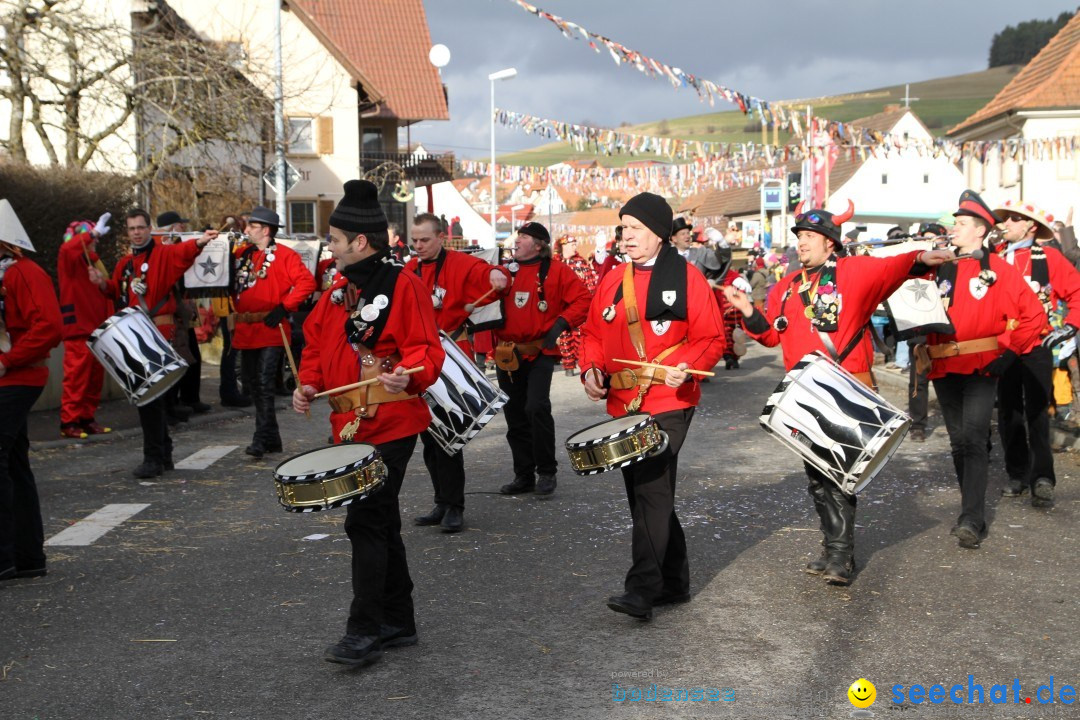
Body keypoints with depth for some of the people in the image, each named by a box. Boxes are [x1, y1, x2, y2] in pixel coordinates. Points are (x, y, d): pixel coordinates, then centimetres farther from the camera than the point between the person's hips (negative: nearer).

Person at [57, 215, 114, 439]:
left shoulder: (94, 261, 19)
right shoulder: (69, 259, -3)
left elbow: (105, 294, 17)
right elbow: (68, 248, -28)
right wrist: (94, 232, -28)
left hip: (97, 329, 7)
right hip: (78, 330, -7)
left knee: (95, 377, 9)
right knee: (76, 377, -8)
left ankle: (87, 418, 16)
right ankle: (69, 422, -5)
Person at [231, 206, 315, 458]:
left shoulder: (284, 255, -5)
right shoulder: (242, 255, 14)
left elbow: (307, 283, -14)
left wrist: (283, 307, -16)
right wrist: (236, 309, 9)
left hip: (270, 329, -7)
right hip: (245, 331, 8)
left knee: (264, 383, -12)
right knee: (251, 383, 11)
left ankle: (261, 439, -7)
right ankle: (272, 439, 21)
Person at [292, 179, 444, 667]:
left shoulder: (402, 284, -11)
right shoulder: (338, 289, 14)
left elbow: (427, 350, -15)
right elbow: (317, 344, 20)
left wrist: (407, 375, -34)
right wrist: (309, 384, 3)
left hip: (389, 426, -9)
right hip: (350, 426, 9)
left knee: (365, 521, -10)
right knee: (379, 523, 15)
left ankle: (364, 632, -3)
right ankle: (398, 623, 26)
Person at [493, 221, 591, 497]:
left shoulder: (556, 272, -3)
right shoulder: (506, 272, 11)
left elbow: (583, 299, -7)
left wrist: (562, 323, -17)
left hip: (540, 353, -5)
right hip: (508, 355, 5)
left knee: (537, 408, -18)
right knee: (515, 415, 9)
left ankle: (547, 472, -3)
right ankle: (523, 476, 19)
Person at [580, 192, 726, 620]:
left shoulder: (687, 278, -5)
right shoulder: (613, 281, 12)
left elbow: (711, 338, -5)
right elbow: (594, 333, 17)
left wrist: (687, 367, -22)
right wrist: (591, 368, -1)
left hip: (668, 404, -7)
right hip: (622, 404, 7)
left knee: (652, 490, -13)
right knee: (643, 493, 12)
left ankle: (643, 589, -11)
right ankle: (673, 582, 25)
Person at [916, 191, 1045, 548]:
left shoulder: (999, 270, -2)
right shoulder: (941, 268, 11)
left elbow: (1033, 314, -2)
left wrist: (1010, 350, -7)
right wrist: (923, 349, 5)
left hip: (982, 368, -5)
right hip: (944, 368, 5)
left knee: (973, 437, -15)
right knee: (958, 442, 10)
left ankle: (972, 521, -14)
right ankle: (972, 513, 23)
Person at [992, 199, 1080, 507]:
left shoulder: (1048, 257, -1)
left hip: (1037, 348, -3)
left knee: (1037, 412, -4)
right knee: (1008, 413, 8)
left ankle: (1042, 479, 0)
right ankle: (1017, 475, 19)